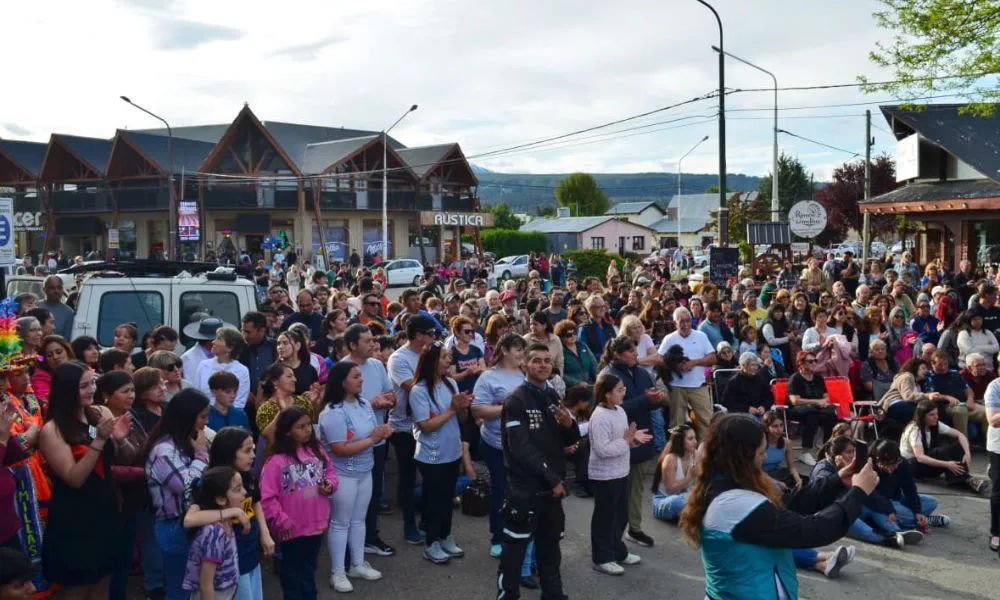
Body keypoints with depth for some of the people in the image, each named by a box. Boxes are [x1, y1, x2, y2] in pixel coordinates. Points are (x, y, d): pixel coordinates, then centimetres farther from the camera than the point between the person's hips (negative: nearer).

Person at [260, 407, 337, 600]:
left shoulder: (317, 450, 0)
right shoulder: (277, 461, -20)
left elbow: (330, 471, 14)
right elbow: (266, 498, -20)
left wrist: (330, 484, -7)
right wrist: (281, 521, -18)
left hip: (316, 524, 6)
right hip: (293, 529, -6)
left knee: (309, 569, 23)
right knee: (292, 571, 12)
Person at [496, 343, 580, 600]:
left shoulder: (553, 396, 10)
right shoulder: (516, 400, -11)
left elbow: (568, 440, 15)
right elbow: (521, 448, -18)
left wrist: (570, 425, -8)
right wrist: (552, 479, -16)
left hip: (553, 486, 7)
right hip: (525, 486, -7)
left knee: (550, 545, 18)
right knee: (515, 547, -1)